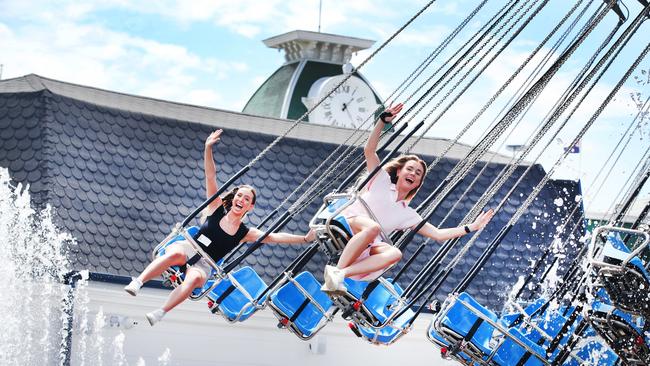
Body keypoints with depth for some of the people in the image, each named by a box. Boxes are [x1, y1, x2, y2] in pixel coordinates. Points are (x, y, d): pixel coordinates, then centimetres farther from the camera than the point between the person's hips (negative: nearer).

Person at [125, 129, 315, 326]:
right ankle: (137, 283, -44)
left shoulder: (246, 233, 10)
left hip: (204, 265, 1)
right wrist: (208, 149, -11)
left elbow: (275, 237, 7)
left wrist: (306, 238, 0)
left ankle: (158, 315, -42)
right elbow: (211, 176, 0)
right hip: (187, 247, -1)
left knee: (195, 278, -38)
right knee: (176, 254, -40)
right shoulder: (216, 208, 8)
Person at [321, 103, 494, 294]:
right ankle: (336, 270, -44)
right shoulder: (382, 180, 15)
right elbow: (369, 150, 2)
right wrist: (383, 120, -8)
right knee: (372, 227, -38)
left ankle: (342, 273, -45)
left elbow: (438, 234, 18)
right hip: (346, 223, -3)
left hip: (365, 250, 3)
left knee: (395, 253, -31)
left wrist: (470, 228, 11)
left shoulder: (408, 215, 21)